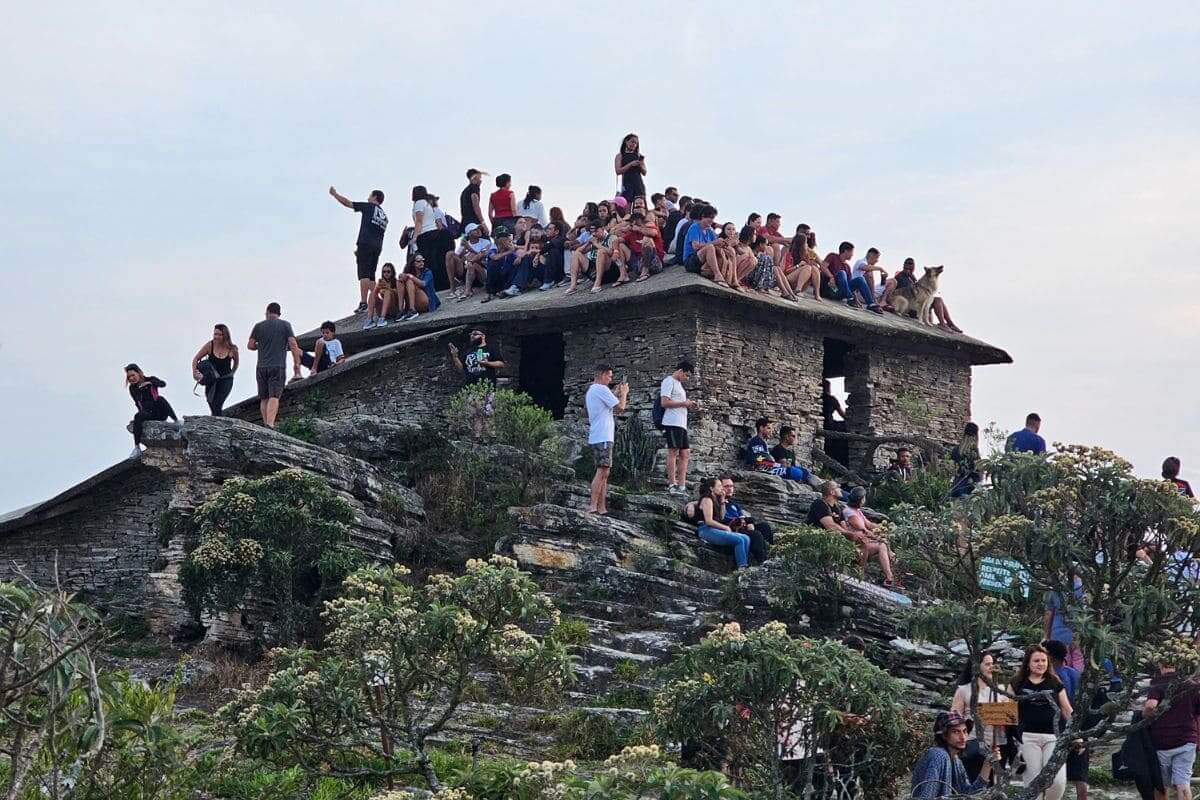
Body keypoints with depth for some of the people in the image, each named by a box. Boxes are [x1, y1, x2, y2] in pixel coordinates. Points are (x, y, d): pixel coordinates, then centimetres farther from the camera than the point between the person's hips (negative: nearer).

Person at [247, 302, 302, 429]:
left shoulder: (258, 325, 8)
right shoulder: (285, 325, 3)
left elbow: (250, 345, 7)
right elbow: (293, 344, -5)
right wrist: (296, 364, -1)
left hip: (262, 367, 2)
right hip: (278, 366, -2)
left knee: (264, 398, 9)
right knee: (274, 397, -11)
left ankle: (266, 424, 5)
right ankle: (270, 424, -27)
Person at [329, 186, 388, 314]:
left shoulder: (369, 207, 5)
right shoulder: (384, 216, 24)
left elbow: (347, 203, 6)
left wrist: (334, 194, 20)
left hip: (365, 244, -7)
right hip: (377, 248, 7)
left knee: (364, 274, -13)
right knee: (371, 276, 10)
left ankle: (363, 303, -22)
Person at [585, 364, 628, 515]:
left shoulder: (590, 390, 20)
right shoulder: (602, 389, -11)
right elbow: (620, 407, -11)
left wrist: (617, 393, 22)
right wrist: (624, 393, 5)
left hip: (595, 438, 10)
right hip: (603, 437, -10)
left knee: (603, 473, 10)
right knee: (602, 471, -13)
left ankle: (601, 507, 8)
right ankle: (593, 507, -18)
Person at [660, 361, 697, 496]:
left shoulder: (679, 384, 25)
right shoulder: (669, 381, -5)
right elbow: (664, 402, -15)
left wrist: (689, 405, 14)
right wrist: (683, 403, -11)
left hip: (681, 424, 10)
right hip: (672, 423, -10)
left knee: (685, 454, 6)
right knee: (673, 451, -10)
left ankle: (681, 486, 5)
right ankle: (672, 485, -10)